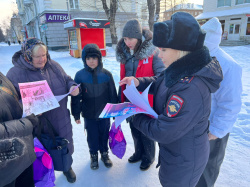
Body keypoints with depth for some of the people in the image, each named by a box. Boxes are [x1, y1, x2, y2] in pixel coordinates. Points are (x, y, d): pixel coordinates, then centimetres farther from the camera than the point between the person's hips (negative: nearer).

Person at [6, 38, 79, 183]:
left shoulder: (54, 66, -1)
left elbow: (67, 80, 12)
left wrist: (73, 86, -11)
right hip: (38, 127, -3)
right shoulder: (15, 74, -13)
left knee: (66, 147, 23)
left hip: (61, 121, 4)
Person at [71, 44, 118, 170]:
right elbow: (76, 97, -2)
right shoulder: (80, 75, -9)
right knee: (92, 136, 15)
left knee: (104, 134, 16)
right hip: (89, 115, 0)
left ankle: (104, 153, 41)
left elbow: (113, 95, -2)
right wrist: (76, 114, 0)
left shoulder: (106, 74, -9)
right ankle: (94, 155, 40)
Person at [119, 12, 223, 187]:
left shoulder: (190, 90, -38)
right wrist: (139, 82, -8)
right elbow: (161, 82, 10)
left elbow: (162, 132, -32)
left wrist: (136, 118, -16)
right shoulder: (182, 71, -9)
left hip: (183, 164, -8)